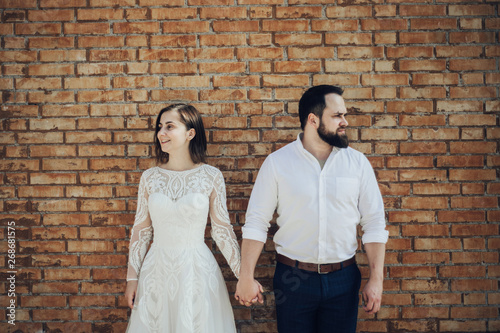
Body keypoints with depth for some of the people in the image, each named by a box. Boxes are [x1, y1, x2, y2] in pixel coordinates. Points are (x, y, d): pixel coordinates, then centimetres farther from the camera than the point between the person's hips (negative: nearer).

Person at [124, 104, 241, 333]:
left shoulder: (211, 176, -6)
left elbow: (222, 230, -2)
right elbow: (141, 230, 6)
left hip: (196, 269, -2)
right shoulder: (150, 177, 0)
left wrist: (243, 275, -3)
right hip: (156, 270, 2)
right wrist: (132, 278, 6)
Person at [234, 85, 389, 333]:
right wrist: (246, 277, -8)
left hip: (343, 279, 2)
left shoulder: (357, 162, 0)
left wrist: (376, 279, -3)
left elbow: (374, 224, 1)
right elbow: (256, 222, -4)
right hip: (293, 278, -1)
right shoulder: (277, 163, -4)